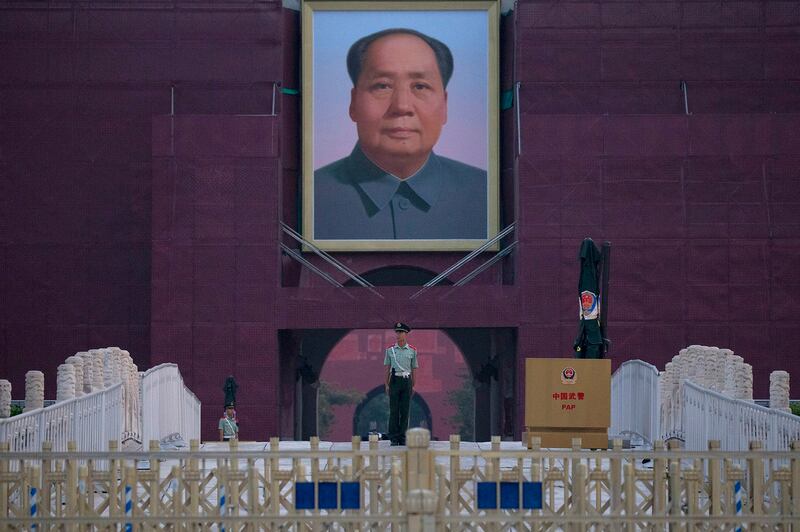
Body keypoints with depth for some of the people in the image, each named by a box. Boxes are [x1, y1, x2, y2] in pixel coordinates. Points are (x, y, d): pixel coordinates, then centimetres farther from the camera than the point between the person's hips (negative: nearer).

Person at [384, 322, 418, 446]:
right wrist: (386, 384, 3)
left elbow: (413, 369, 9)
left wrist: (413, 386, 6)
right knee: (394, 410, -2)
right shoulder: (390, 350, 5)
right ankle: (394, 438, 0)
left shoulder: (412, 350, 5)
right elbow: (387, 368, 8)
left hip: (407, 381, 1)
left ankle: (402, 438, 6)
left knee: (405, 410, 1)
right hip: (395, 380, -1)